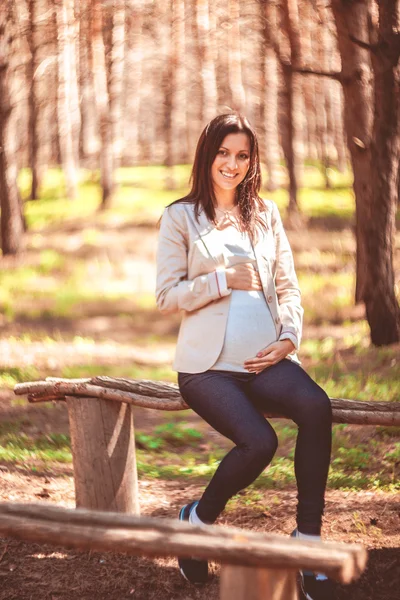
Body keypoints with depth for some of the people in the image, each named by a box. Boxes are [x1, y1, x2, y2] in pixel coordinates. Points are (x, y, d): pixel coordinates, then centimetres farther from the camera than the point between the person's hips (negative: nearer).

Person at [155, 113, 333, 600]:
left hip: (265, 359, 3)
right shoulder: (180, 217, 5)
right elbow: (166, 296, 0)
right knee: (259, 441, -29)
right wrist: (224, 279, -10)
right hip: (208, 364, -3)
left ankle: (307, 539, -21)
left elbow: (288, 288, 15)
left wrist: (290, 338, -2)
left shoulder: (266, 214, 16)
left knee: (316, 407, -30)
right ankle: (197, 521, 1)